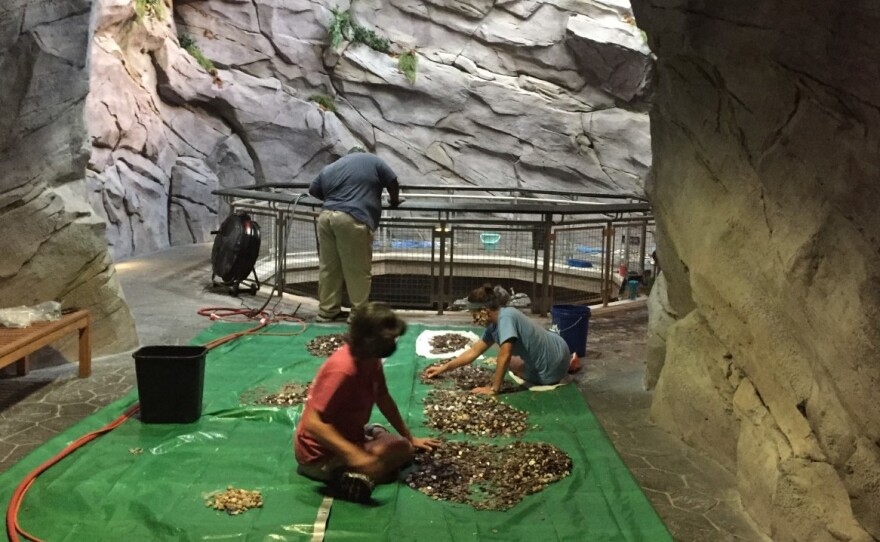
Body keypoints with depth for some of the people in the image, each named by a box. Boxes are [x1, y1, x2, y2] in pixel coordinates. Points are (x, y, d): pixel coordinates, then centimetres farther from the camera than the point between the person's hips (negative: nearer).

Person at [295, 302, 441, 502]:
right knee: (403, 450, -12)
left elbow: (383, 399, 11)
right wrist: (355, 455, -41)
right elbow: (313, 423, -34)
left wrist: (410, 437, 15)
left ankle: (349, 472, 4)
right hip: (321, 452, -10)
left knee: (406, 446, 17)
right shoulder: (343, 369, -31)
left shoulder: (371, 359, -4)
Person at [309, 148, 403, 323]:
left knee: (328, 268, 13)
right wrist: (395, 200, 30)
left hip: (326, 217, 6)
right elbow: (392, 182, 13)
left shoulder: (329, 168, 25)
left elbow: (313, 190, 30)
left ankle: (327, 311, 19)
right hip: (352, 220, -5)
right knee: (358, 270, 2)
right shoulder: (372, 160, 14)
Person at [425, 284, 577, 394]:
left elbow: (504, 357, -34)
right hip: (553, 349, 8)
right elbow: (474, 351, 7)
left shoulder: (505, 317, -28)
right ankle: (567, 363, 26)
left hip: (553, 363, -8)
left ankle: (568, 365, 14)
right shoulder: (494, 325, -1)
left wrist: (493, 388, -25)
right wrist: (443, 368, 8)